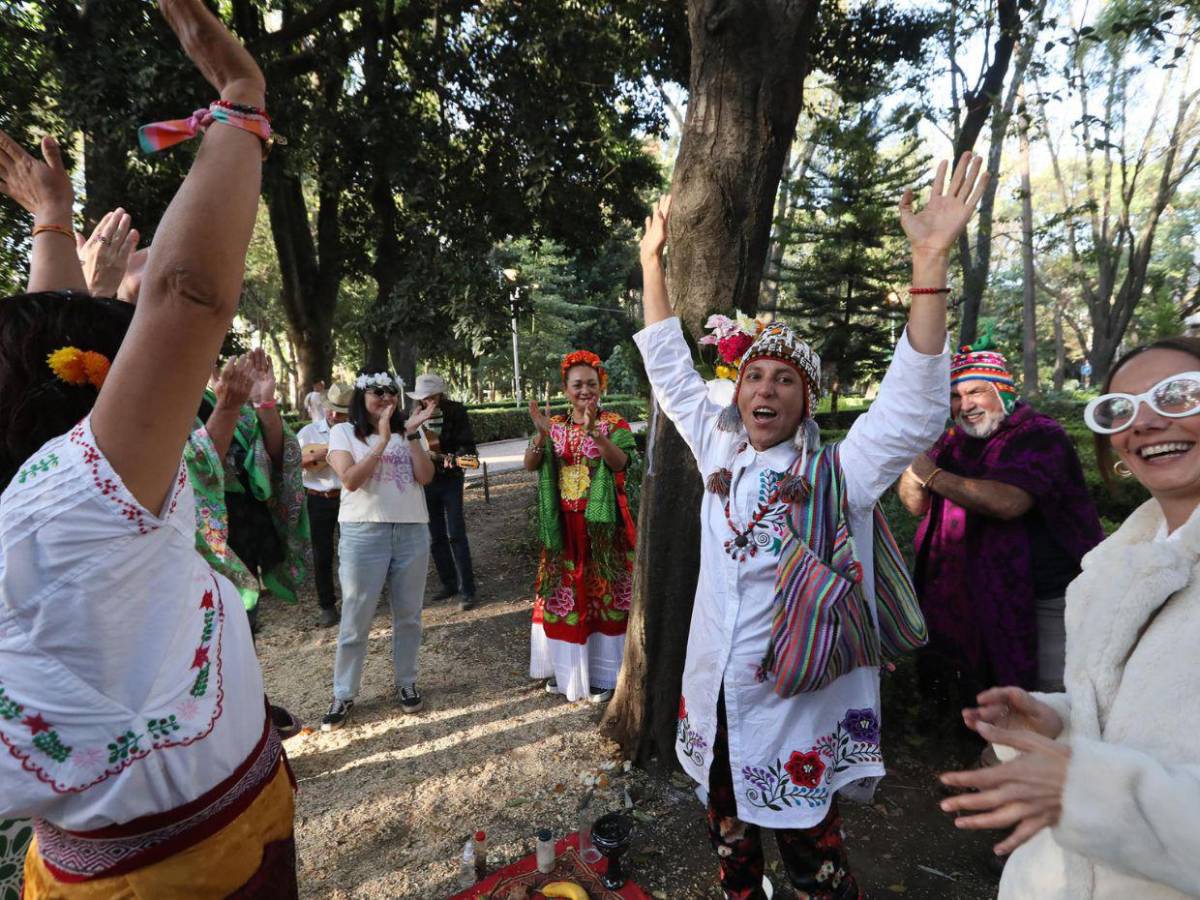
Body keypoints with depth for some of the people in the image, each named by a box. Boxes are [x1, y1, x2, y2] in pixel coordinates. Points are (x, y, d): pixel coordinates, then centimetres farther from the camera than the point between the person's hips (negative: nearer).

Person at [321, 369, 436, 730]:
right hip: (363, 534, -3)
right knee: (356, 620, 3)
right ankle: (343, 695, 19)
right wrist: (383, 440, -18)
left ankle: (406, 682, 28)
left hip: (412, 531, 3)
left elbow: (425, 476, -4)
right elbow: (350, 480, -15)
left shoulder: (407, 429, 9)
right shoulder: (343, 432, 0)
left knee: (408, 615, 12)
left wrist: (411, 434, -12)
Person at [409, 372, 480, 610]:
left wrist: (455, 458, -33)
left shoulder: (456, 412, -9)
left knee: (456, 535, -8)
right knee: (436, 536, 10)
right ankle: (449, 584, 22)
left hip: (450, 479, -4)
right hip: (426, 481, 5)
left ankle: (467, 591, -4)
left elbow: (467, 445, -14)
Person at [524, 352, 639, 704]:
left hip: (602, 525, -3)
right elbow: (530, 465, -6)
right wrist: (541, 434, -24)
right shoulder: (556, 426, 6)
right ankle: (564, 667, 27)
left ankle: (603, 673, 17)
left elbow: (621, 463, -22)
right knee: (563, 594, 9)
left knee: (603, 593, 4)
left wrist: (594, 432, -37)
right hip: (563, 527, 3)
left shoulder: (614, 424, -4)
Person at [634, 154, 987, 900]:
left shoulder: (837, 472, -11)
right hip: (713, 693, 5)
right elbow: (671, 370, 8)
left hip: (794, 705, -4)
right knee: (730, 837, 23)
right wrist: (653, 259, 11)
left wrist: (932, 263, -31)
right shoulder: (718, 449, 1)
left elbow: (914, 411, -24)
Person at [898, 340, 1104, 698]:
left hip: (1051, 598, -6)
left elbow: (1007, 502, -31)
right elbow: (917, 505, 1)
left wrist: (933, 474, -22)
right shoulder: (956, 442, 5)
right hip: (986, 595, 6)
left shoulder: (1040, 435, -15)